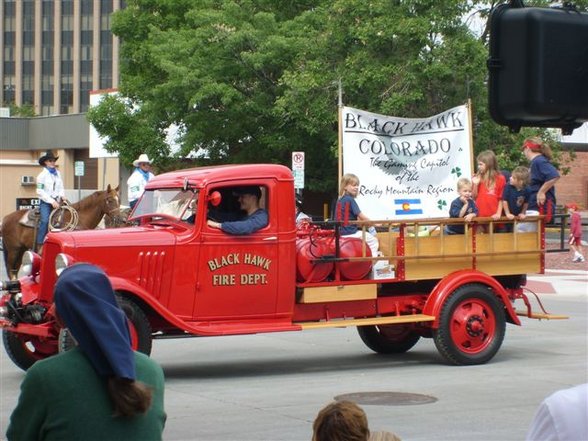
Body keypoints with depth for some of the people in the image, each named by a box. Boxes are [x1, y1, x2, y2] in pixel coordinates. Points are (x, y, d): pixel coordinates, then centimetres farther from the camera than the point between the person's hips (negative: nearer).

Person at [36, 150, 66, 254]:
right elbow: (40, 192, -8)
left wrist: (62, 196, -1)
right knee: (45, 220, -24)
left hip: (56, 201, 6)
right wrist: (51, 201, -14)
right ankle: (40, 246, -26)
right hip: (46, 202, -6)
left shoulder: (58, 173, 14)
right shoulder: (42, 175, -3)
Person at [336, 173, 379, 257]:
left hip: (341, 232, 9)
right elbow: (361, 216, -13)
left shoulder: (340, 200, 10)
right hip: (350, 233, -9)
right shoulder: (350, 200, -16)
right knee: (374, 240, 4)